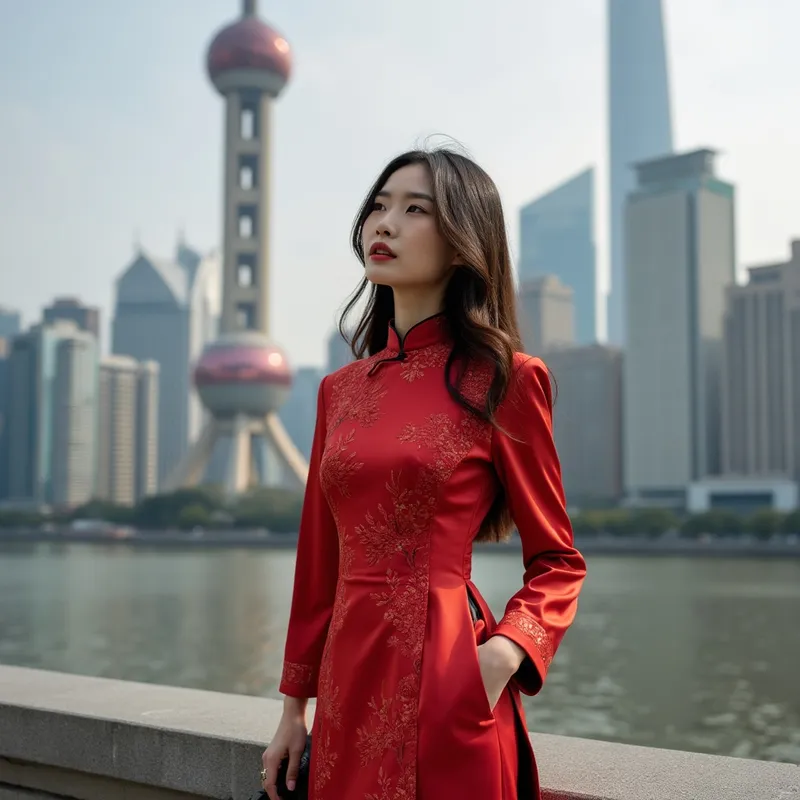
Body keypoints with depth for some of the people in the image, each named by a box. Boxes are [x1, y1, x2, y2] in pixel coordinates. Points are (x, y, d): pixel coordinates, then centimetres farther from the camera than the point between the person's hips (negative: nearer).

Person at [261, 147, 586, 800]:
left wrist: (504, 654, -18)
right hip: (349, 674, 5)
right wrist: (294, 707, 14)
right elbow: (320, 561, 13)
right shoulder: (342, 388, 9)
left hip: (443, 676, -5)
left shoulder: (502, 381, -6)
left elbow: (558, 562, -1)